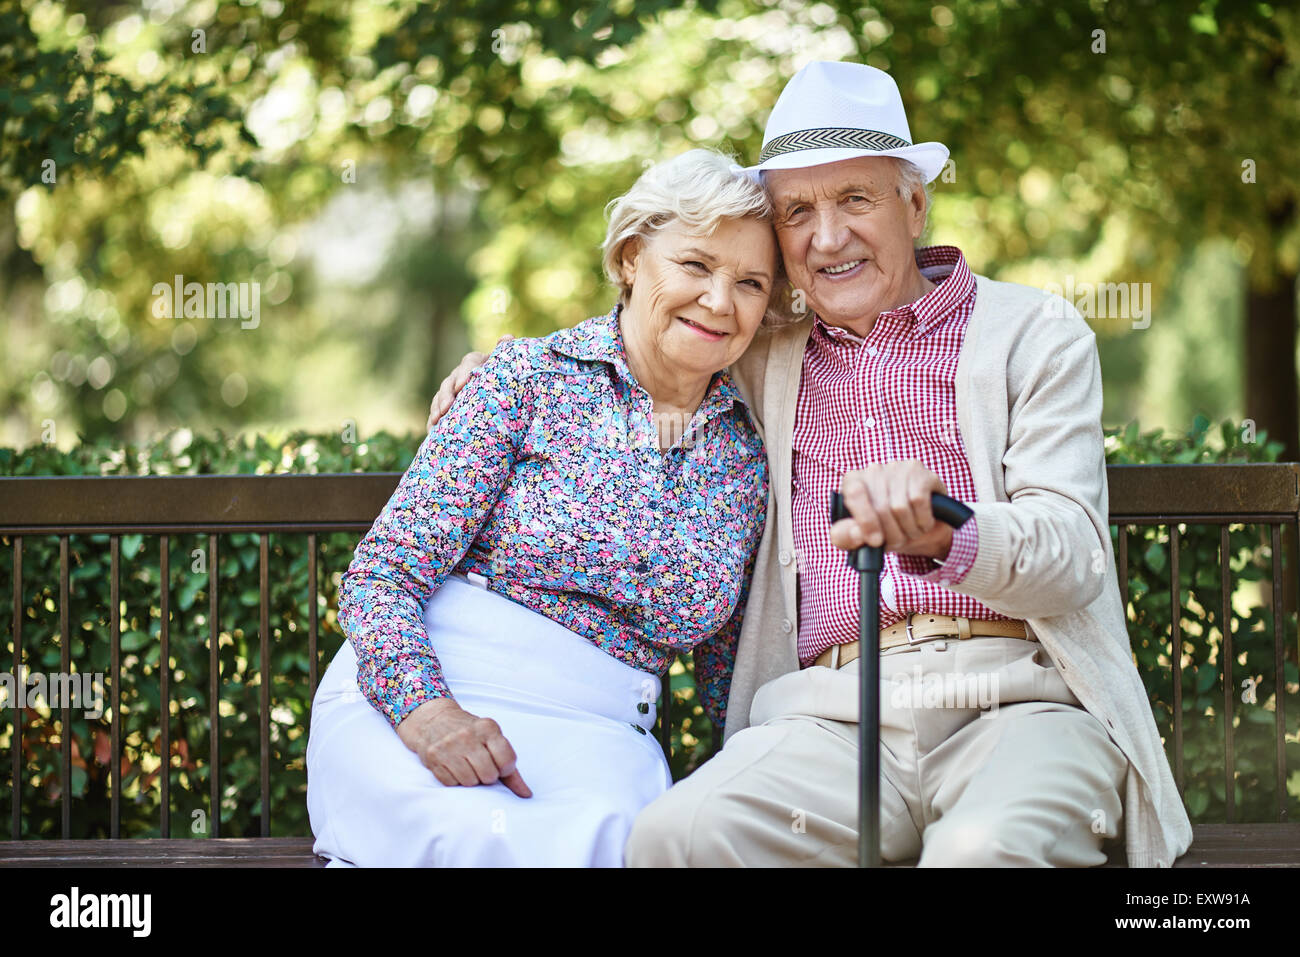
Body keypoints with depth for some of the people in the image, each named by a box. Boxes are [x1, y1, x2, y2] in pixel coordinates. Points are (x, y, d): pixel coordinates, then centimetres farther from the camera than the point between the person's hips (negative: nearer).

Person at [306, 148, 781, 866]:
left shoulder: (745, 458, 12)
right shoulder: (528, 377, 1)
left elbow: (729, 671, 21)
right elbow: (382, 575, -4)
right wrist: (424, 706, -23)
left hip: (594, 738, 3)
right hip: (407, 696, -3)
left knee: (607, 832, -35)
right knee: (503, 843, -37)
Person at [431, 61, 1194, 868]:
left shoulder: (1036, 335, 12)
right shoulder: (767, 368, 24)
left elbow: (1074, 554, -2)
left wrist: (945, 534, -25)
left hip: (1018, 701, -3)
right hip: (836, 714, 3)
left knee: (986, 849, -39)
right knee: (673, 836, -29)